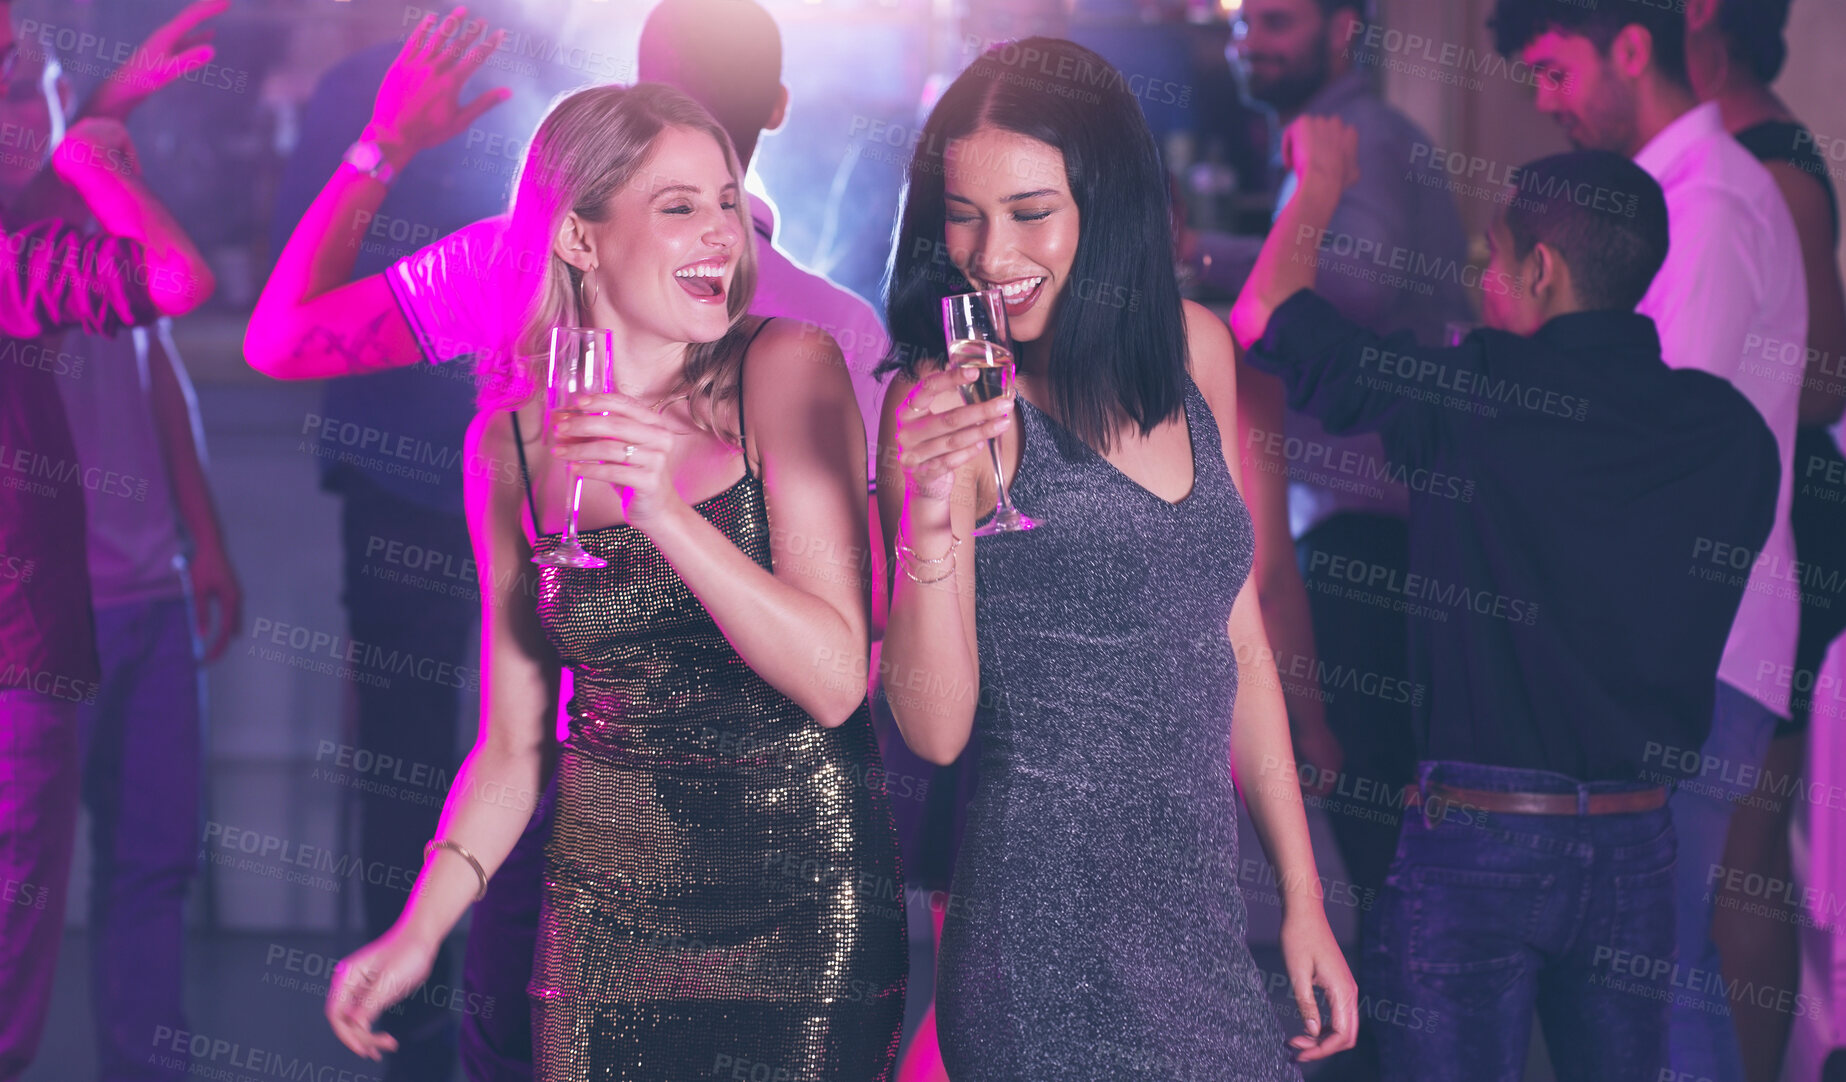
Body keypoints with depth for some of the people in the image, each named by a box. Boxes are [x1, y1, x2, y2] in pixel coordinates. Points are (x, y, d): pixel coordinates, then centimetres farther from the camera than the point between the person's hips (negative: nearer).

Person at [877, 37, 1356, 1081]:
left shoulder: (1193, 349, 7)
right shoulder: (943, 403, -9)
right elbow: (937, 730, -13)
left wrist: (1304, 903, 14)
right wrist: (931, 518, -27)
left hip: (1211, 935, 6)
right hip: (1056, 949, -5)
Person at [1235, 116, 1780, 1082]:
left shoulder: (1475, 396, -13)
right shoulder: (1733, 429, 0)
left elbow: (1263, 317, -2)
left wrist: (1320, 182, 15)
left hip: (1474, 831, -5)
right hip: (1637, 842, 5)